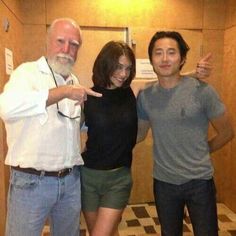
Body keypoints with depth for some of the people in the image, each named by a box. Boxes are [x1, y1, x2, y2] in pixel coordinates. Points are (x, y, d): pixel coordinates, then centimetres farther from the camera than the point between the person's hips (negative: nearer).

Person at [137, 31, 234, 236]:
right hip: (163, 182, 3)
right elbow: (139, 134, 7)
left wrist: (199, 155, 3)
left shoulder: (202, 90, -14)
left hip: (199, 181, -3)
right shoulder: (145, 96, -4)